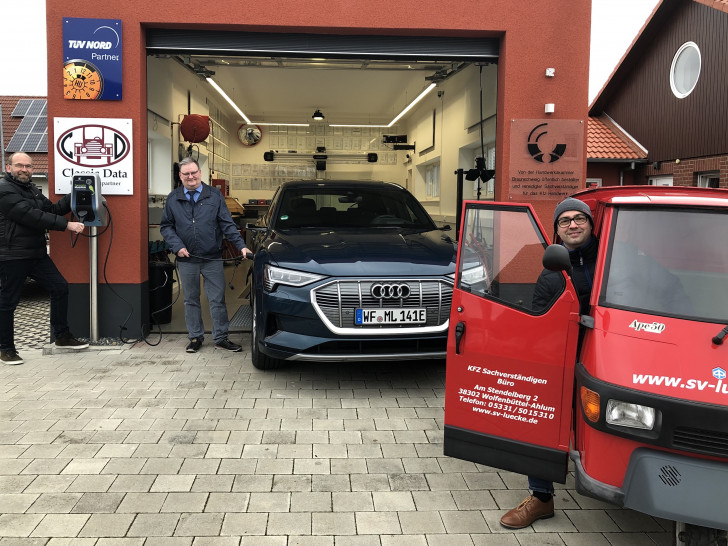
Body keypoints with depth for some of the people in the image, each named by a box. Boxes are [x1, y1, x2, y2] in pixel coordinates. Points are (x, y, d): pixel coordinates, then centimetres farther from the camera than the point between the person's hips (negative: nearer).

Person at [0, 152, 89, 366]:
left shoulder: (33, 189, 16)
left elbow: (52, 210, 13)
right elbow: (31, 216, -24)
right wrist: (66, 225, -26)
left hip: (37, 254, 9)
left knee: (60, 288, 7)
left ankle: (62, 335, 19)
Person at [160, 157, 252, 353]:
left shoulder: (214, 195, 2)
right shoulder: (173, 199, 5)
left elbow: (227, 224, 0)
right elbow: (166, 227, 8)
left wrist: (241, 246, -10)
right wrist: (178, 246, -7)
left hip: (213, 258, -1)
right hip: (186, 260, 1)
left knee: (217, 300, 1)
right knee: (191, 300, 10)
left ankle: (221, 338, 11)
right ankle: (195, 337, 22)